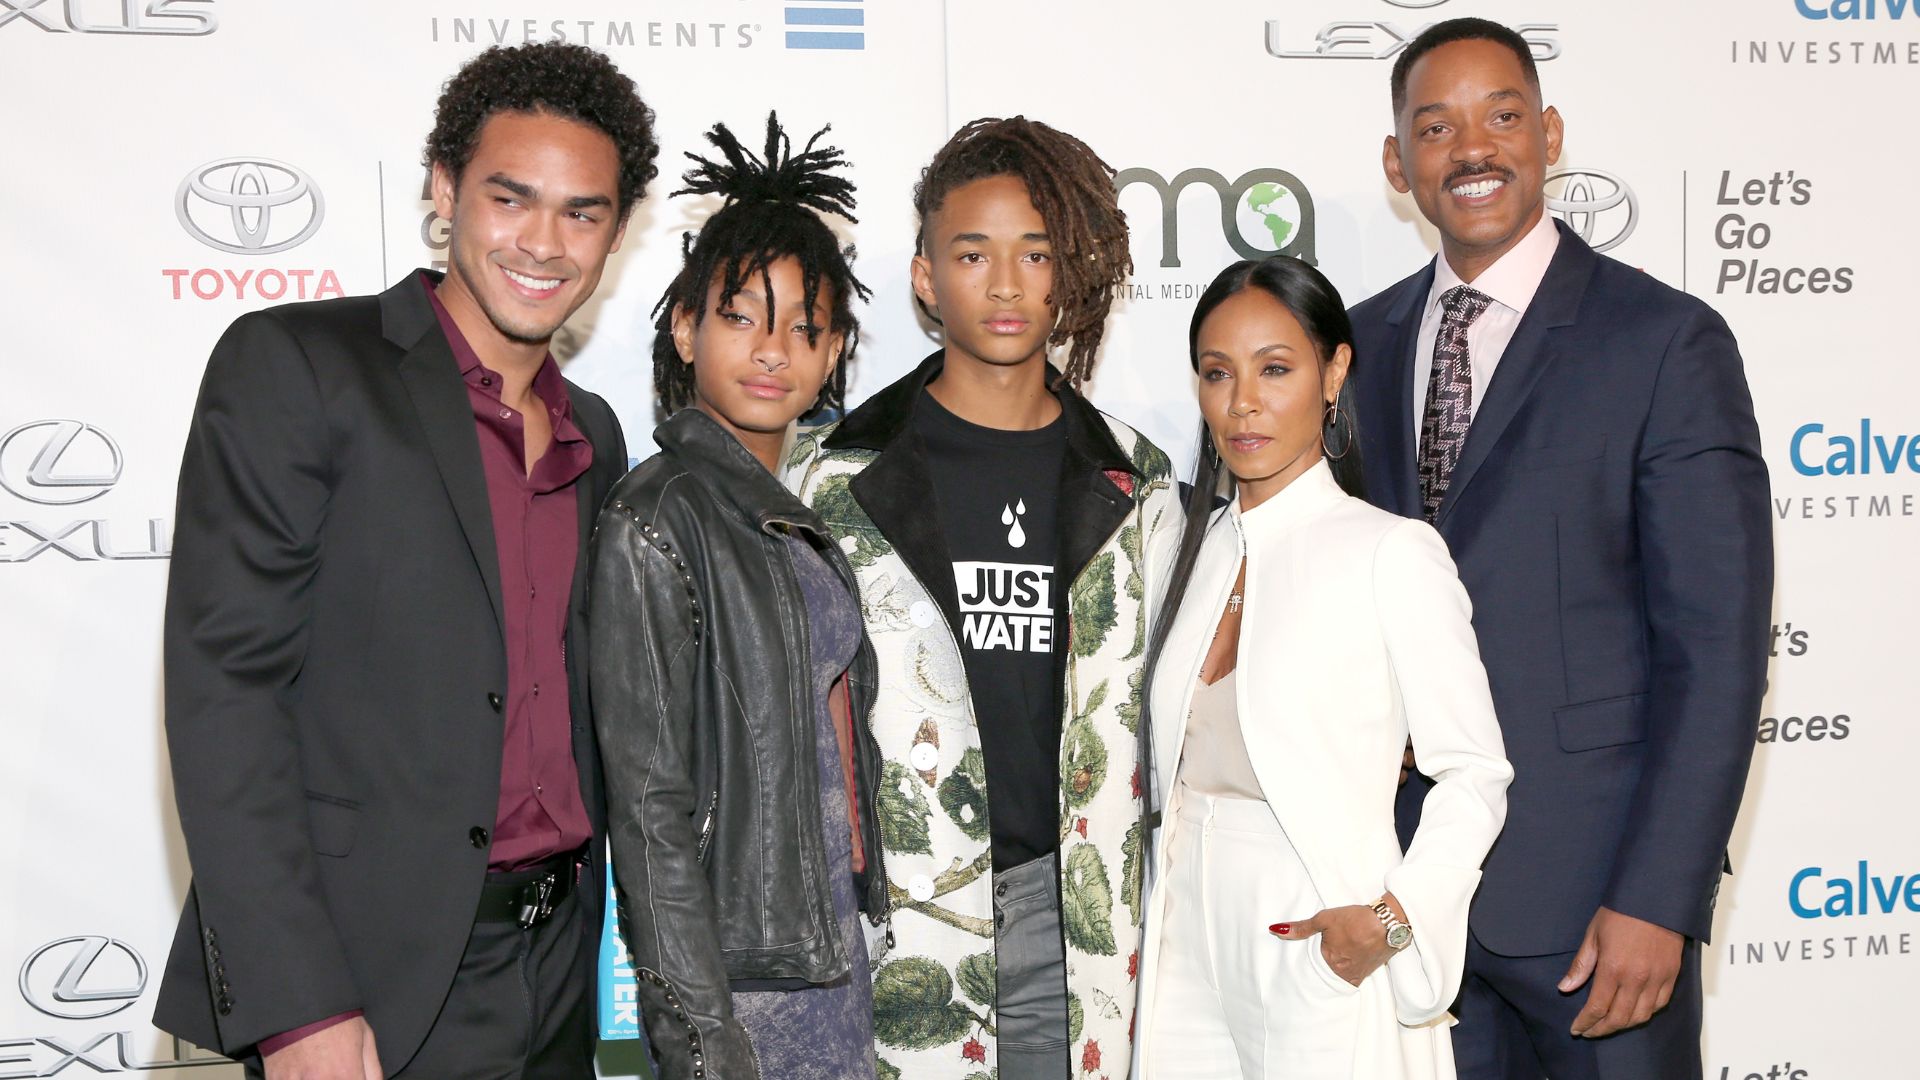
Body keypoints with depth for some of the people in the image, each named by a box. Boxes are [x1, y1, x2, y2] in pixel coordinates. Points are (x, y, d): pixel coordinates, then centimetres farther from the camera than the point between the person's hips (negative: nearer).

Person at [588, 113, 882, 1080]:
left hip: (838, 954, 7)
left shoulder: (801, 514, 8)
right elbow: (650, 803, -16)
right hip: (739, 976, -7)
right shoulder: (656, 521, -14)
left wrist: (867, 930, 15)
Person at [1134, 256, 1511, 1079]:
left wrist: (1392, 918, -18)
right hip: (1189, 945, 5)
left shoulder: (1394, 553, -10)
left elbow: (1474, 773, -9)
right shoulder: (1198, 549, 7)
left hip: (1320, 951, -5)